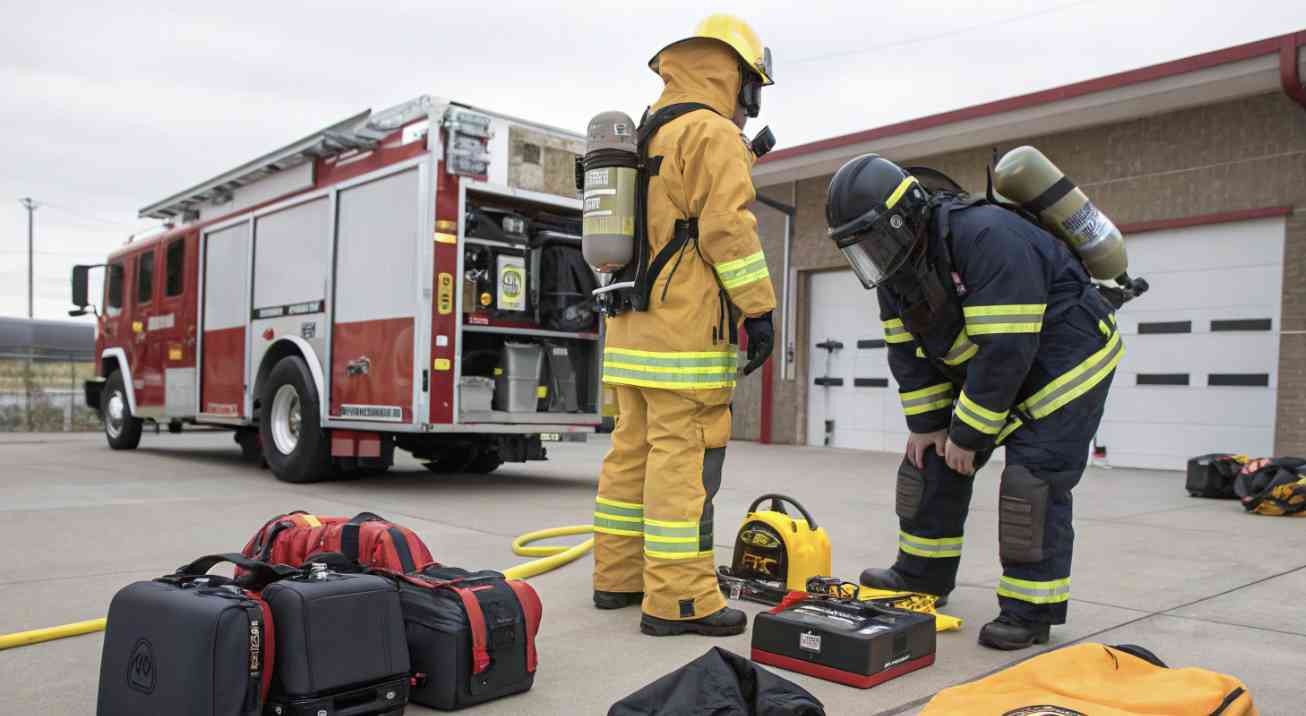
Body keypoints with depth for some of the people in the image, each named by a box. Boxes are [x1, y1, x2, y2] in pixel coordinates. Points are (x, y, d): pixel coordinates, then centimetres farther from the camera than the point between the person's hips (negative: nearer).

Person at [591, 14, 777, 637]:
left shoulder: (644, 137, 23)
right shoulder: (712, 135, -7)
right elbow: (728, 229, -16)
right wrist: (760, 310, -14)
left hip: (630, 328, 9)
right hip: (685, 330, -9)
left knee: (633, 449, 12)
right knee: (684, 458, -9)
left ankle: (618, 576, 19)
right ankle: (677, 599, -6)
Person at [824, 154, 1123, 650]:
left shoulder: (984, 237, -32)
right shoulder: (897, 261, -5)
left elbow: (1005, 349, -33)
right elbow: (907, 349, 2)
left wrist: (967, 434, -26)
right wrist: (926, 423, -2)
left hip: (1065, 359, -9)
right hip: (990, 370, 9)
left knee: (1033, 476, -15)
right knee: (935, 460, 7)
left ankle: (1032, 610, -3)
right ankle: (923, 574, 20)